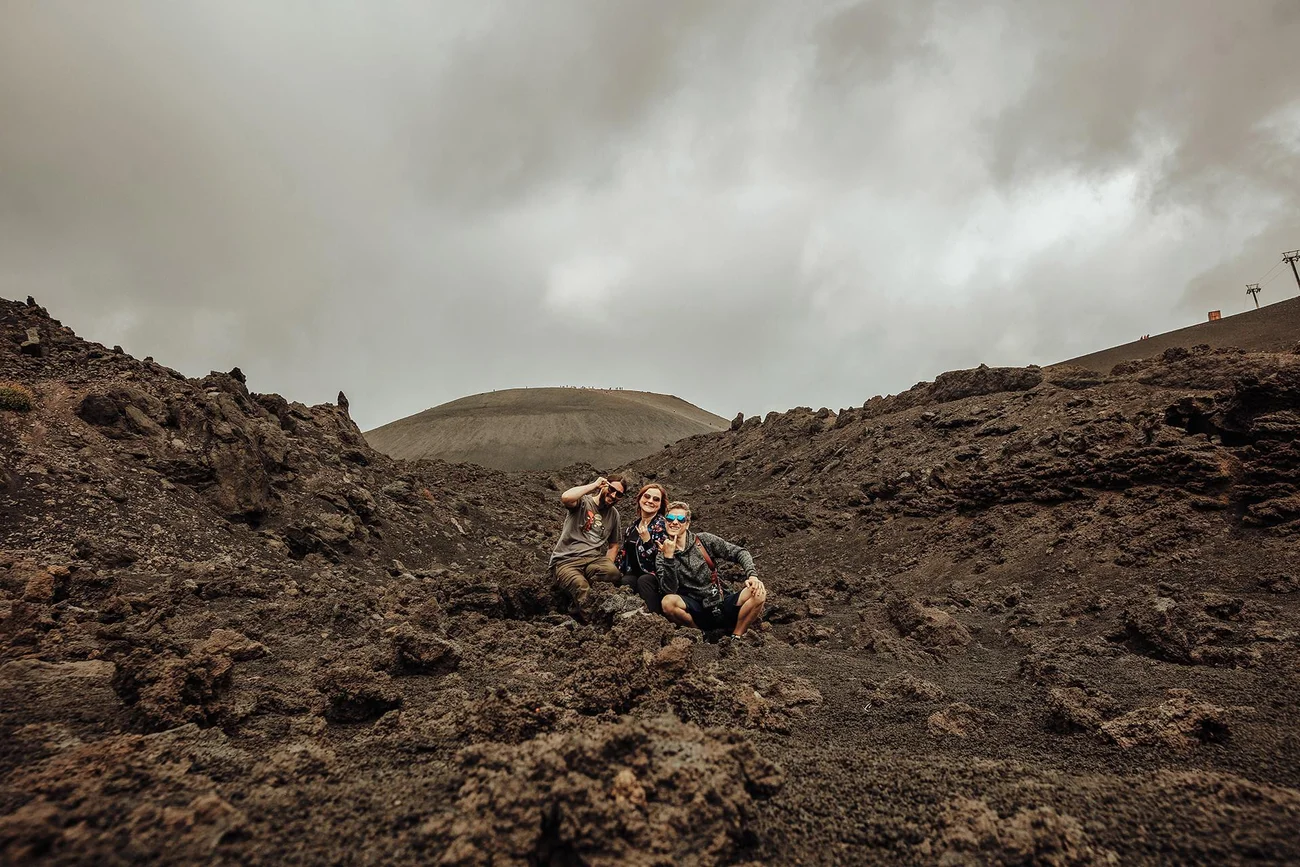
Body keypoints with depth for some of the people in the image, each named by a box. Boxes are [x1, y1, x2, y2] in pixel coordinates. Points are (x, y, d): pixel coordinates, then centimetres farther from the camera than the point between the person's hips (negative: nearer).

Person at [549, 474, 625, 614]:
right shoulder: (583, 502, 3)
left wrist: (607, 565, 7)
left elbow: (613, 545, 27)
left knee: (614, 573, -31)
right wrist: (593, 485, -11)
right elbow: (566, 497, -22)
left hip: (594, 560, 5)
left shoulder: (613, 514, 20)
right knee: (581, 586, -38)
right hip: (566, 561, -5)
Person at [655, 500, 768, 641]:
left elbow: (739, 553, 3)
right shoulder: (661, 558, 1)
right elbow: (670, 590, -14)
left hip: (722, 605, 1)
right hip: (696, 612, -1)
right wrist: (669, 557, -21)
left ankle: (735, 638, -7)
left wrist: (752, 576, -14)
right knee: (668, 602, -32)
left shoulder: (704, 540, 4)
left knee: (758, 592, -23)